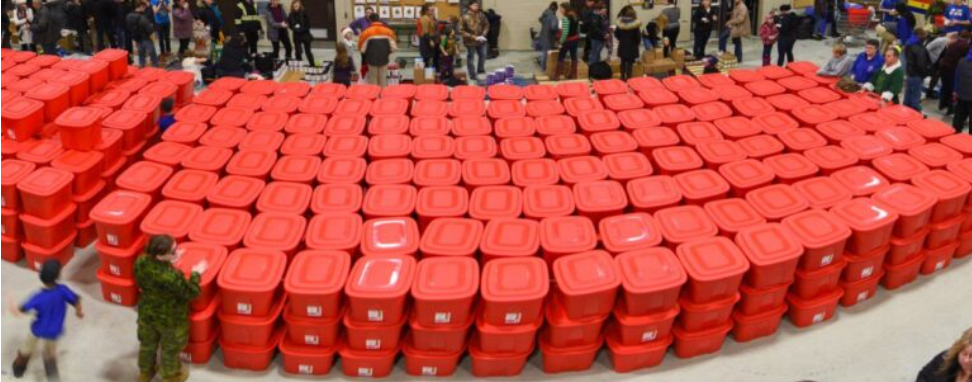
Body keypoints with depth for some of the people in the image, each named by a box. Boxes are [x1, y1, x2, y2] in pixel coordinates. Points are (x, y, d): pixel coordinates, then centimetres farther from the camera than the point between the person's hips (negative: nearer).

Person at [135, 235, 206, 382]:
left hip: (147, 313, 5)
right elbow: (191, 292, -24)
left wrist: (169, 263, 2)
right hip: (170, 319, -5)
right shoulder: (171, 277, -41)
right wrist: (196, 273, -10)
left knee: (147, 344, 31)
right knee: (170, 349, 24)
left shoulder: (140, 262, -22)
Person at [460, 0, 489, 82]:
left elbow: (486, 25, 8)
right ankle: (472, 75, 18)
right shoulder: (465, 17, -16)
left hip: (481, 41, 4)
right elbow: (461, 30, -14)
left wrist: (483, 34, -8)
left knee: (483, 55, 17)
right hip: (470, 41, -4)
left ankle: (480, 70, 42)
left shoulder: (481, 15, -5)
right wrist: (472, 37, -18)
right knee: (470, 58, 6)